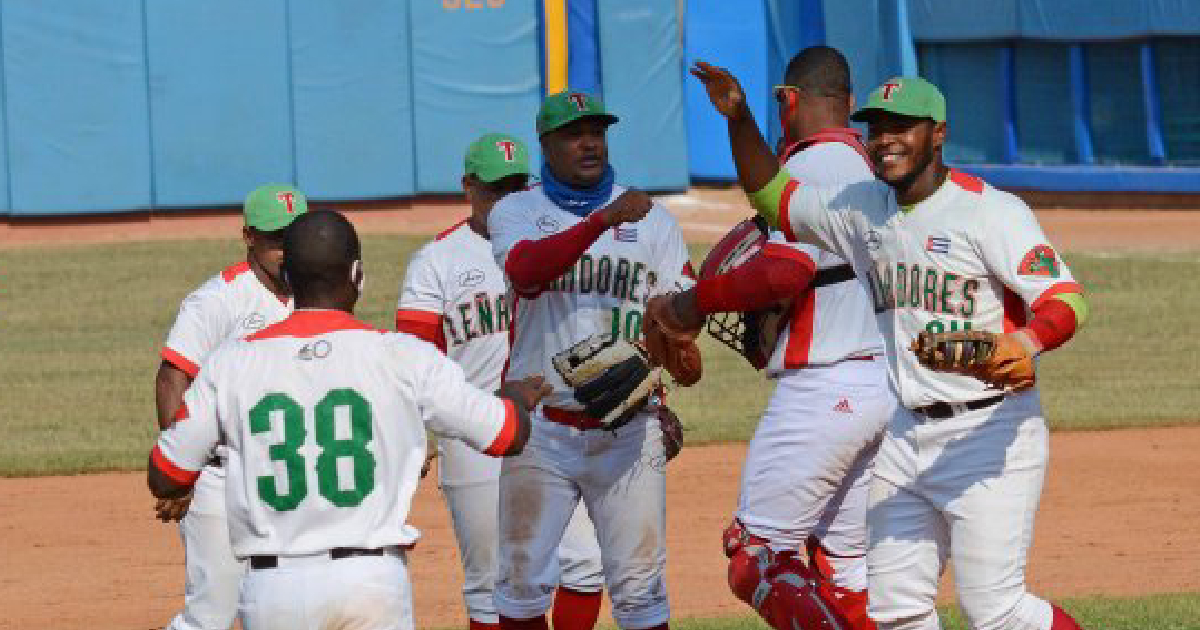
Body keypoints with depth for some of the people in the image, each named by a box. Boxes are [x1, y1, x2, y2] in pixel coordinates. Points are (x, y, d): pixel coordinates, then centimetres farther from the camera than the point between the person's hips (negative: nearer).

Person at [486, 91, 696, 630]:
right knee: (522, 580, 5)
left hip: (627, 430, 0)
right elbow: (525, 272, -19)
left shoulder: (651, 220, 8)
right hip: (541, 427, 0)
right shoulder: (516, 213, 4)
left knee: (639, 586, -2)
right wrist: (604, 219, -30)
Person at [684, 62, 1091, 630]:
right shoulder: (863, 210, 10)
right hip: (904, 435, 7)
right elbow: (772, 196, 22)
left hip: (990, 433, -7)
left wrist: (1024, 343, -43)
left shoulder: (990, 210, -12)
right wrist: (739, 119, 5)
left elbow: (1067, 300, -21)